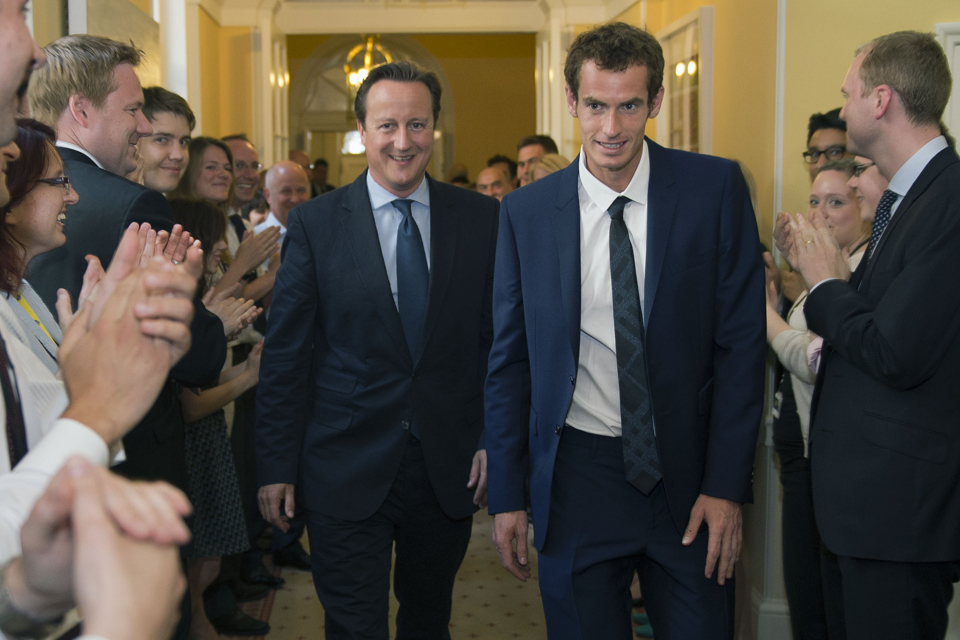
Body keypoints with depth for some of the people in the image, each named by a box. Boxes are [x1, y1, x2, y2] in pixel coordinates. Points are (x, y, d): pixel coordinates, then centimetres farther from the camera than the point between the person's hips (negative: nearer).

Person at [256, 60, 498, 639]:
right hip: (347, 471, -2)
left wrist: (493, 440, -2)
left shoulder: (481, 218, 1)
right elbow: (286, 354, -2)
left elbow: (497, 338, 4)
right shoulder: (314, 224, -4)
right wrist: (277, 466, -3)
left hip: (449, 469, 2)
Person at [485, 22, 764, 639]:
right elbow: (509, 361, 4)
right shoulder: (526, 212, -1)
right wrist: (507, 496, 3)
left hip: (688, 473, 0)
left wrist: (727, 485, -8)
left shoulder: (716, 188, -5)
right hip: (576, 477, 1)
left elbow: (742, 340, -4)